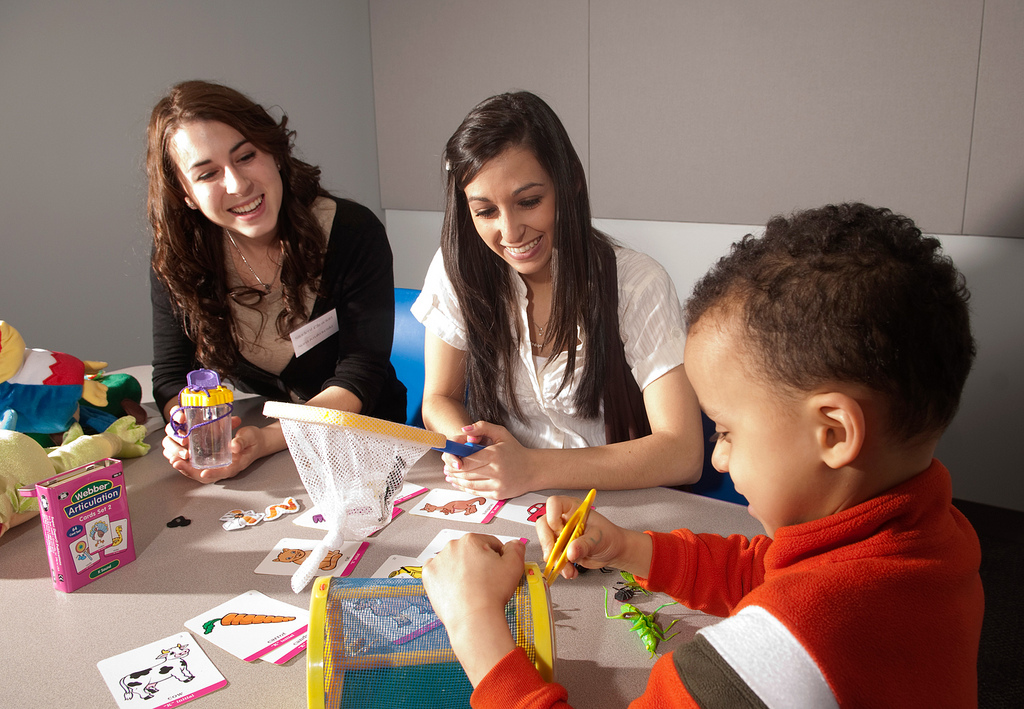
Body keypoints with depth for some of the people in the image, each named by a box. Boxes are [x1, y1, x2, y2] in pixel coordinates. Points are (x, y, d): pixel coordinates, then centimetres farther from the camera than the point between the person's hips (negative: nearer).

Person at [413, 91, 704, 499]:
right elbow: (440, 400, 4)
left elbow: (683, 454, -19)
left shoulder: (637, 286, -15)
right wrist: (469, 447, -19)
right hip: (504, 511, 3)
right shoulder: (456, 271, -6)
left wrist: (533, 467, -28)